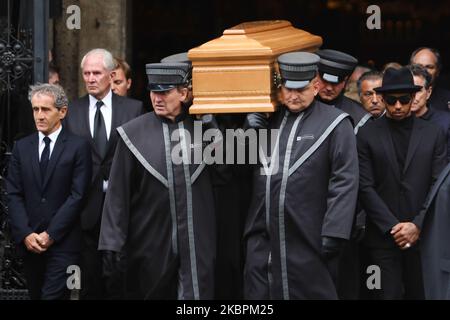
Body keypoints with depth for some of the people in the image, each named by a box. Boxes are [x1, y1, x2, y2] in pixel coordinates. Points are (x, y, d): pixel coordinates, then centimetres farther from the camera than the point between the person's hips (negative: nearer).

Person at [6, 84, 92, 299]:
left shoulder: (78, 147, -1)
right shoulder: (22, 147, 10)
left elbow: (77, 195, -6)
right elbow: (14, 195, 6)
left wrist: (50, 234, -10)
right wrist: (25, 234, -6)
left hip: (63, 242, -4)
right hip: (29, 242, 4)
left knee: (53, 295, -12)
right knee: (35, 295, 8)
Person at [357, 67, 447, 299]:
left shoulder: (433, 135, 7)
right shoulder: (368, 136, 4)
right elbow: (365, 188, -2)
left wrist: (417, 225, -9)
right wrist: (393, 226, -10)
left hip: (422, 235, 1)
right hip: (383, 237, -1)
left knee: (419, 293, 4)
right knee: (389, 293, -4)